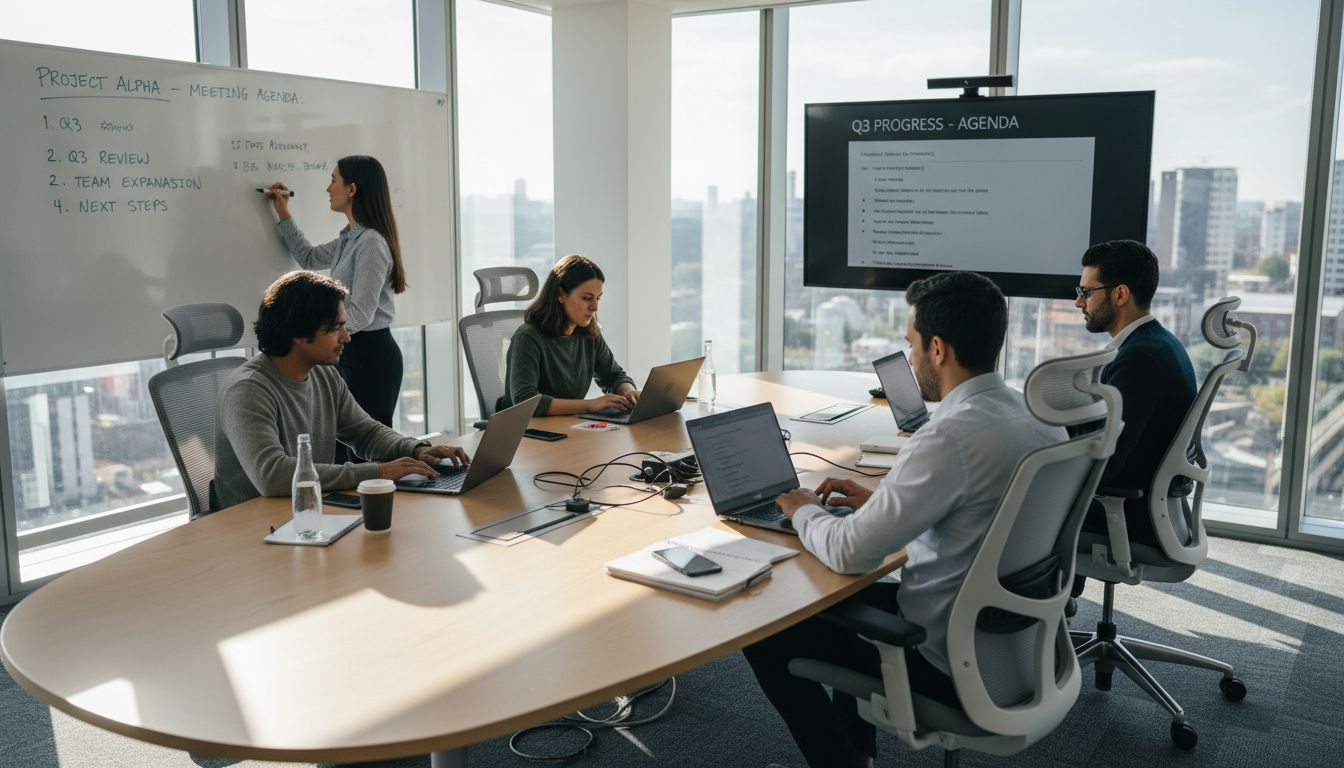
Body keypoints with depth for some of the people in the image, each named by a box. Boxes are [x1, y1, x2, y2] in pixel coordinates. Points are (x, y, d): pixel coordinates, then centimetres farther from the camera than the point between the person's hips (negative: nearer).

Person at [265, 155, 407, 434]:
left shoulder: (371, 242, -18)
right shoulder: (350, 238, 12)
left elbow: (360, 314, -24)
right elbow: (309, 258, 33)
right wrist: (283, 214, 29)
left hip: (370, 353, -10)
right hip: (350, 350, 10)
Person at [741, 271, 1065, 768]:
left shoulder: (952, 436, -28)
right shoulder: (1038, 416, -1)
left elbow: (849, 553, -24)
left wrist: (804, 511, -4)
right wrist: (879, 502, 9)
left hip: (953, 663, -9)